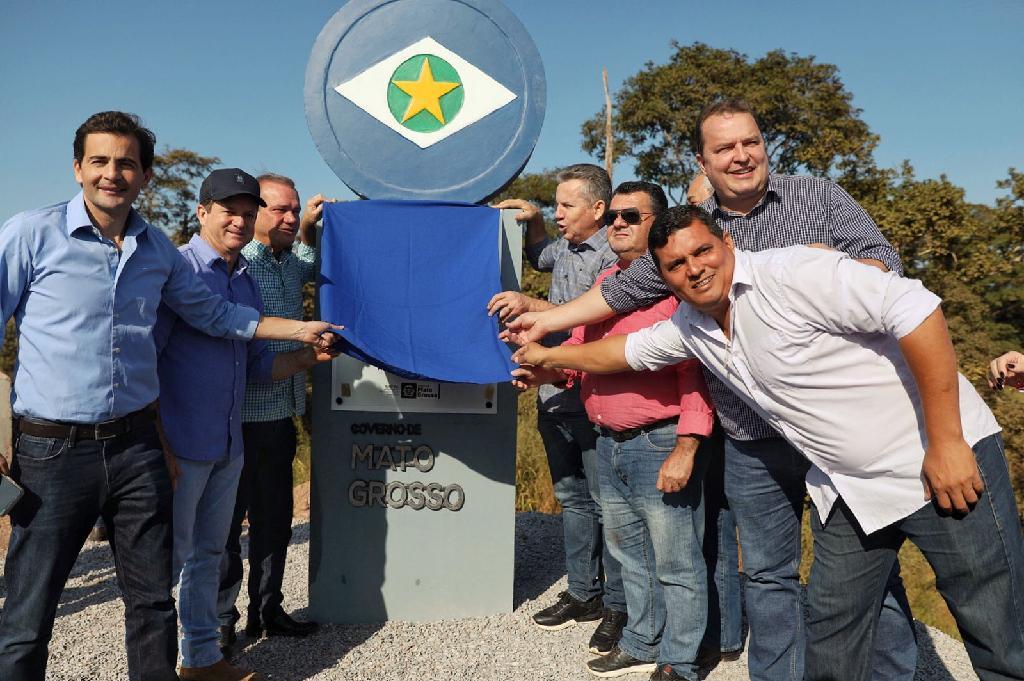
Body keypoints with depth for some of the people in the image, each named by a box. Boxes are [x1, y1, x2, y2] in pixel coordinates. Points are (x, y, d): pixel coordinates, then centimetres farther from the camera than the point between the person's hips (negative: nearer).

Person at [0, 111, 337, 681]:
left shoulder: (159, 249, 8)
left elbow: (214, 313, 19)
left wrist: (299, 329, 17)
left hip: (136, 445, 4)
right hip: (53, 450, -4)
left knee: (153, 601, 14)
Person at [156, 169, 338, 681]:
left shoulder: (247, 283, 11)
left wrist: (305, 358, -3)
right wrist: (158, 446, -18)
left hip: (229, 446, 7)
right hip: (181, 446, -7)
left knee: (209, 552, 17)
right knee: (169, 558, 4)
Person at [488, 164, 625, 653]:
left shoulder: (612, 256, -12)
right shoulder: (566, 250, 13)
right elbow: (540, 256, 35)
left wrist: (531, 305, -24)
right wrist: (533, 221, 18)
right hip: (555, 396, 9)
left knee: (606, 503, 1)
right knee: (572, 499, 16)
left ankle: (617, 606, 13)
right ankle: (582, 594, 28)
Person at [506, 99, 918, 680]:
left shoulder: (818, 196, 4)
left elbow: (884, 261, -2)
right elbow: (624, 290, 15)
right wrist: (544, 321, 16)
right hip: (753, 443, 2)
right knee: (768, 574, 13)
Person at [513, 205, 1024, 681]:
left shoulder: (790, 273, -20)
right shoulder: (690, 326, 5)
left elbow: (914, 308, -26)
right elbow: (628, 349, 23)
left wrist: (946, 441, -24)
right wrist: (549, 355, 27)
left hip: (946, 463, -6)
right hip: (845, 489, 7)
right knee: (830, 635, 12)